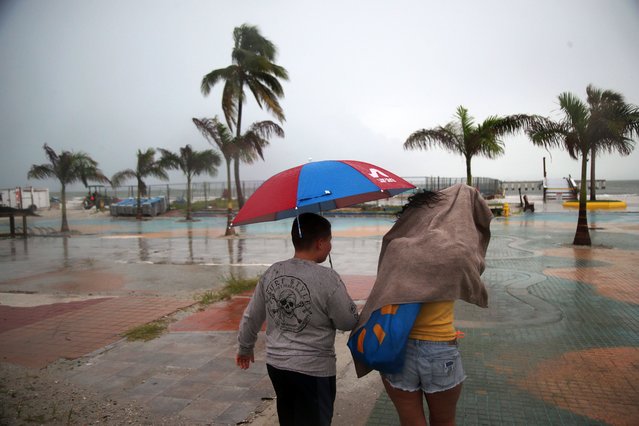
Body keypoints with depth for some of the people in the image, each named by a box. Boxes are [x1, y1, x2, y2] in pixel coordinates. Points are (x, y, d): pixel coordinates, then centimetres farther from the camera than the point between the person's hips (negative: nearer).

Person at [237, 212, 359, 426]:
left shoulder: (271, 272, -3)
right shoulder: (328, 278, -20)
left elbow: (251, 317, 6)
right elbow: (349, 322, -10)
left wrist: (245, 348, 22)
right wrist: (349, 303, 11)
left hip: (276, 364, 6)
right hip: (313, 370, -5)